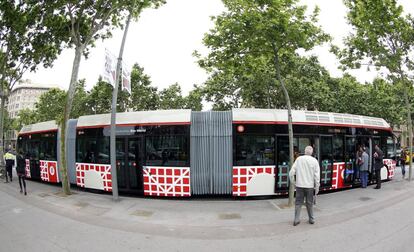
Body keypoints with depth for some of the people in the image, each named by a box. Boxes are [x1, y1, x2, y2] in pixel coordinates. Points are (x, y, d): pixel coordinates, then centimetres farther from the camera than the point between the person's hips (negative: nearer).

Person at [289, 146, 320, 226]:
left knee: (298, 203, 8)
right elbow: (317, 176, -4)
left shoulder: (299, 159, -2)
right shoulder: (314, 161, -4)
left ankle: (296, 220, 8)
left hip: (299, 185, 0)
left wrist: (293, 182, 8)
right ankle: (311, 219, 24)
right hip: (310, 186, 0)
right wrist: (317, 187, 3)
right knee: (309, 203, 14)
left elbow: (291, 172, -5)